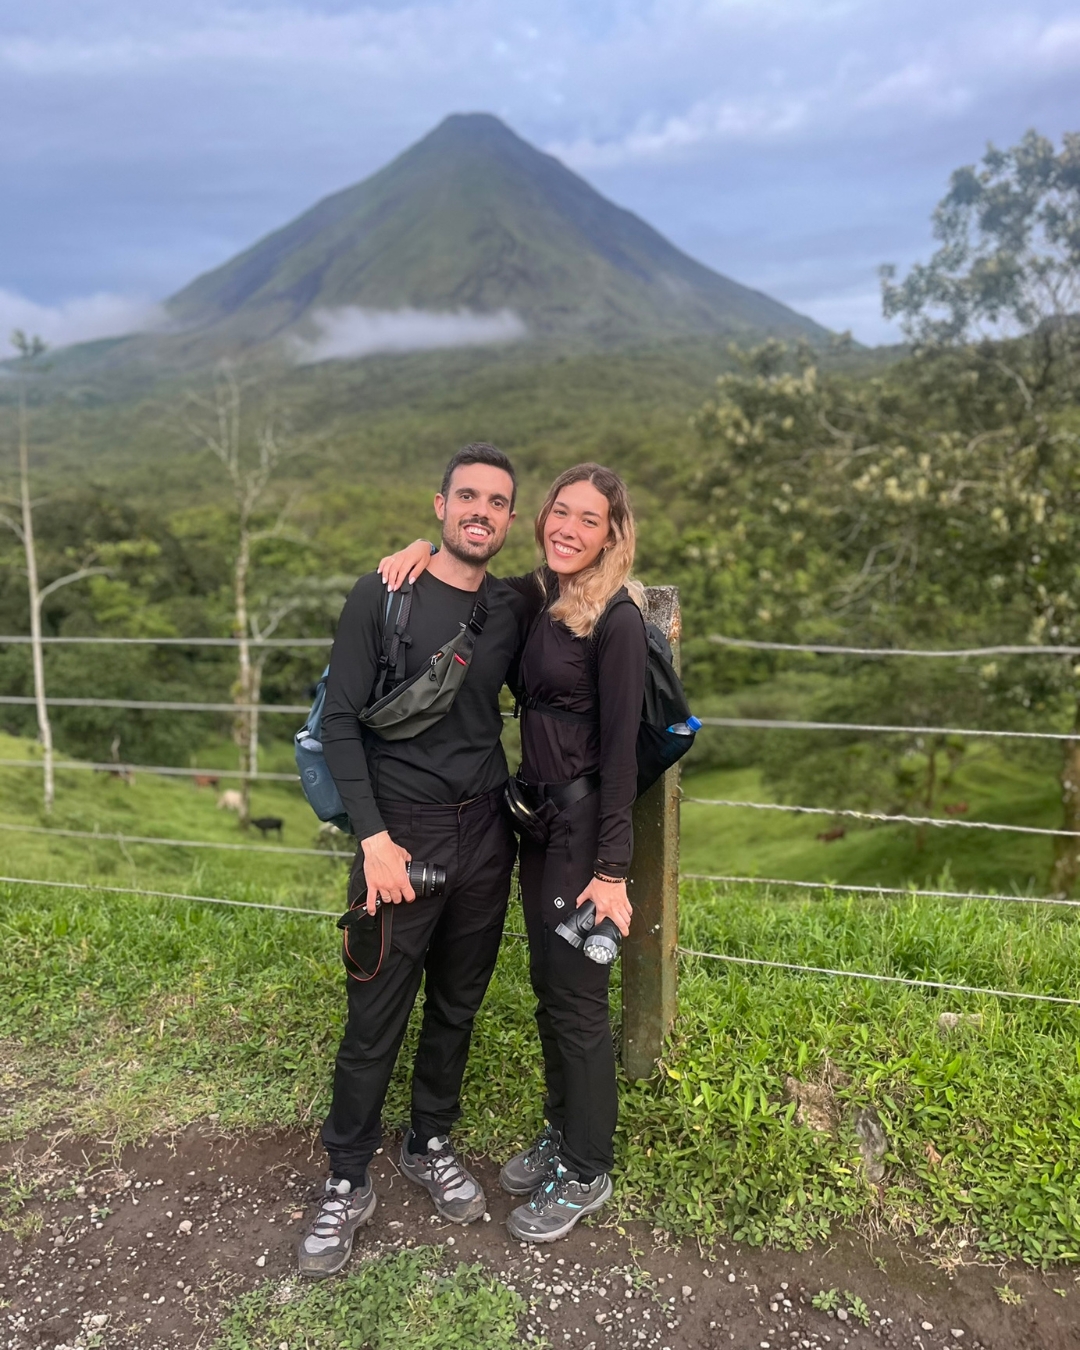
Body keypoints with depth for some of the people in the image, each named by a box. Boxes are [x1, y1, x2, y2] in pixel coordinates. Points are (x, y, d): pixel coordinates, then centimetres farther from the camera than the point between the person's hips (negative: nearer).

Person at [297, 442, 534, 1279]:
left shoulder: (512, 611, 4)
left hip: (486, 834, 4)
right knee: (376, 1021, 5)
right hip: (402, 836, -4)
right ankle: (348, 1184, 26)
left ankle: (430, 1145, 38)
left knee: (457, 1007, 16)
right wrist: (373, 837, -14)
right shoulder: (382, 597, -8)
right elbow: (340, 722, -9)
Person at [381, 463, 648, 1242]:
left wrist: (611, 871, -17)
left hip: (585, 823, -7)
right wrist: (427, 549, -1)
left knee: (576, 997, 5)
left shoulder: (617, 619, -16)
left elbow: (620, 750, -17)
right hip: (538, 814, 7)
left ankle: (587, 1174, 26)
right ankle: (562, 1135, 40)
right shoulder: (538, 596, 5)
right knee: (548, 986, 19)